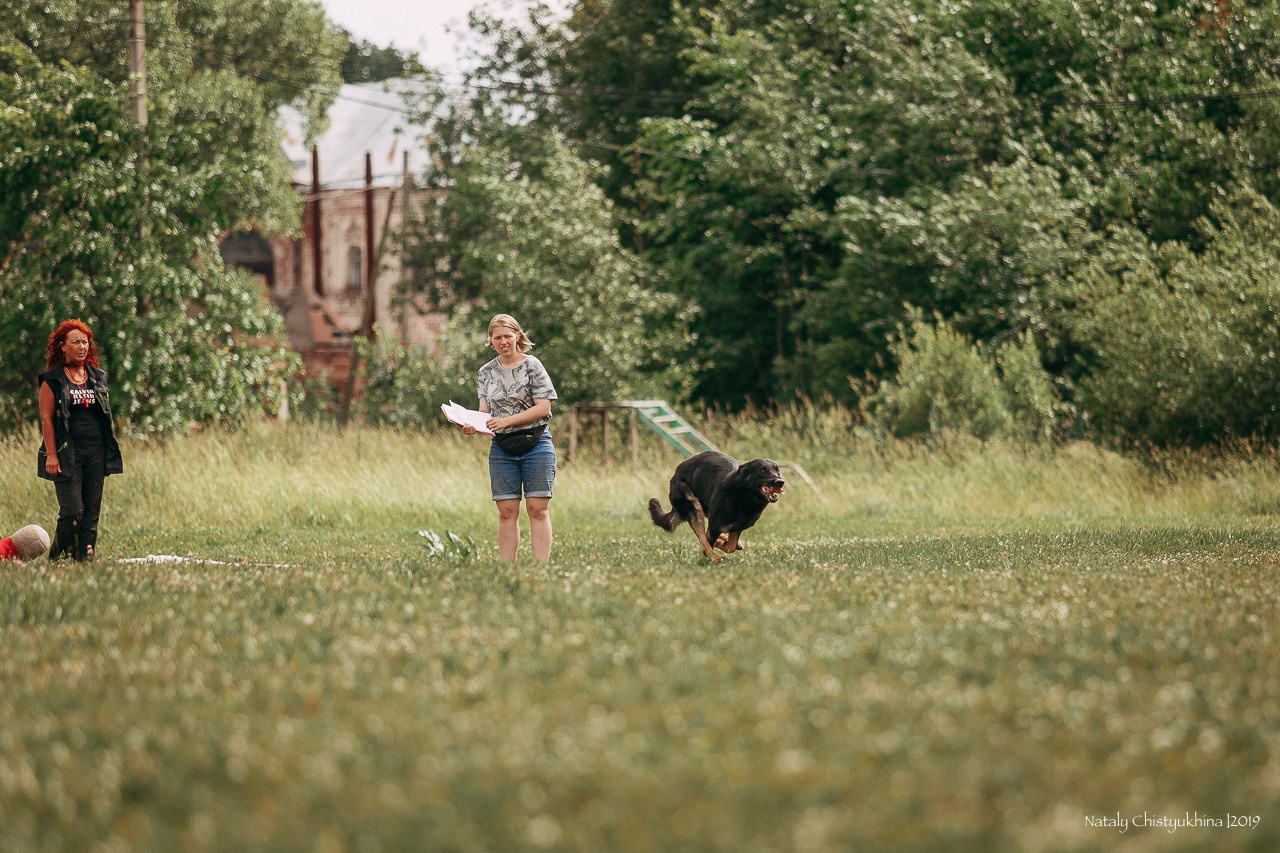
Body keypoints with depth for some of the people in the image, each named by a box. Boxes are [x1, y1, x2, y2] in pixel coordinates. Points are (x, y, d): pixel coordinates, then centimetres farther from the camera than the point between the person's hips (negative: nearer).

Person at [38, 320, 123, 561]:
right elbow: (46, 417, -4)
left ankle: (85, 556, 7)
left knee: (92, 510, 2)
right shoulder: (52, 380, 0)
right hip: (67, 454, -5)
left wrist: (111, 450, 14)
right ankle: (57, 558, 5)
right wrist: (51, 455, -12)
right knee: (72, 510, -12)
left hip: (96, 451, 5)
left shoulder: (98, 377, 15)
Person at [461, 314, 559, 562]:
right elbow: (485, 411, 10)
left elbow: (543, 408, -9)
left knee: (538, 509, -7)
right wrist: (473, 426, -13)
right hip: (502, 447, 4)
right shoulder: (486, 372, 11)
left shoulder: (532, 366, -2)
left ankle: (542, 567, -8)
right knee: (507, 511, 2)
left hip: (536, 444, -4)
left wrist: (506, 421, -17)